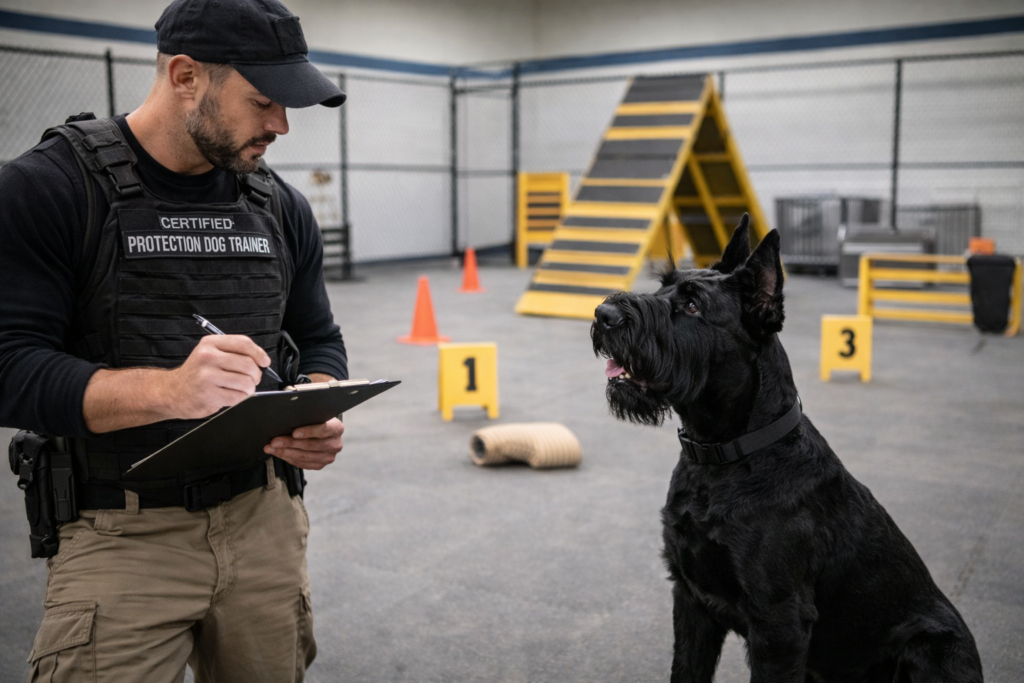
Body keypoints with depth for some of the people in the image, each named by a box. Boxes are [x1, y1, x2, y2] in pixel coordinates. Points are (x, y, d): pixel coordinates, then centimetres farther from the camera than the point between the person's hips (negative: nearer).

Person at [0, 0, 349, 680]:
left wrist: (322, 417, -7)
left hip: (266, 522, 4)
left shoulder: (280, 206, 7)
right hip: (121, 540, -4)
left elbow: (318, 339, 16)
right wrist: (166, 389, -30)